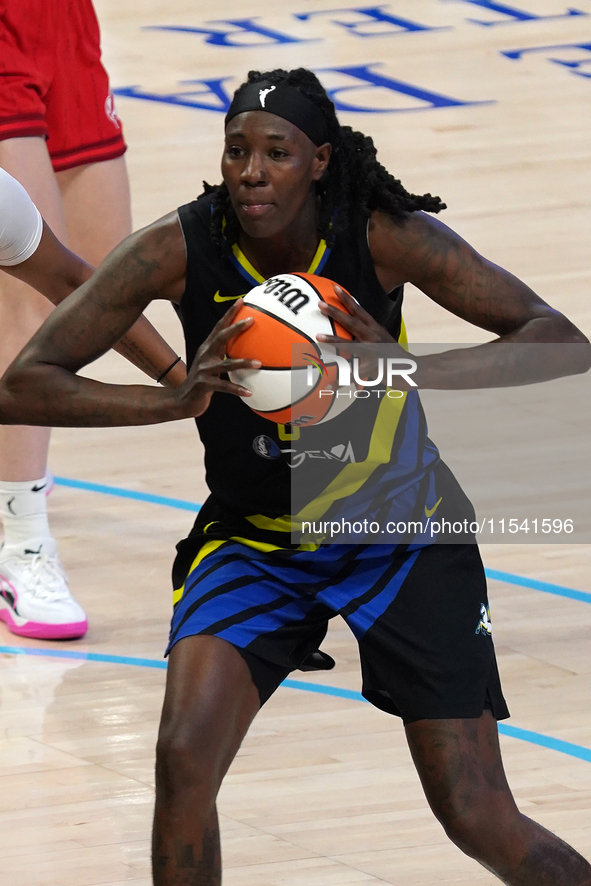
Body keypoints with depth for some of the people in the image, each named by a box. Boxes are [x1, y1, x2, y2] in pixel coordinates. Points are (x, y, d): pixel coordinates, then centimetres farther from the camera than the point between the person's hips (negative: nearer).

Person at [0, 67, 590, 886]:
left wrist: (407, 373, -39)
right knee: (183, 759, -24)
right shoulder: (178, 249, -20)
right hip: (252, 539, 1)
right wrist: (176, 400, -36)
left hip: (398, 533, -1)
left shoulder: (388, 237, -21)